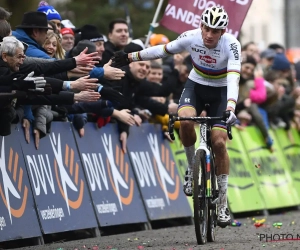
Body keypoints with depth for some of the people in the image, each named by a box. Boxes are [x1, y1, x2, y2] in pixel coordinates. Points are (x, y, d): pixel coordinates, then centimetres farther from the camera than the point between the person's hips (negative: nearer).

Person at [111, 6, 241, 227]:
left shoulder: (231, 45, -27)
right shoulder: (191, 37, -19)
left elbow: (234, 78, -39)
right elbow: (163, 50, -3)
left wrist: (230, 108, -53)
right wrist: (131, 57, 2)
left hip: (220, 91, -2)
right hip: (195, 85, 2)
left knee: (219, 142, -14)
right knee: (185, 120, -31)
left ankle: (223, 203, -2)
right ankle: (192, 167, -3)